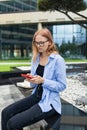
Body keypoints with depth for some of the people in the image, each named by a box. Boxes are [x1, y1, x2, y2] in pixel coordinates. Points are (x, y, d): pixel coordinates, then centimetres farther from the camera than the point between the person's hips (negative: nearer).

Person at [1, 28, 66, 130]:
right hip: (36, 96, 7)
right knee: (6, 112, -4)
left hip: (49, 101, -7)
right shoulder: (36, 58, 7)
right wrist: (31, 80, -11)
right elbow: (34, 85, 12)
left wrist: (43, 81, -23)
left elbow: (62, 86, -13)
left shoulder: (58, 60, -14)